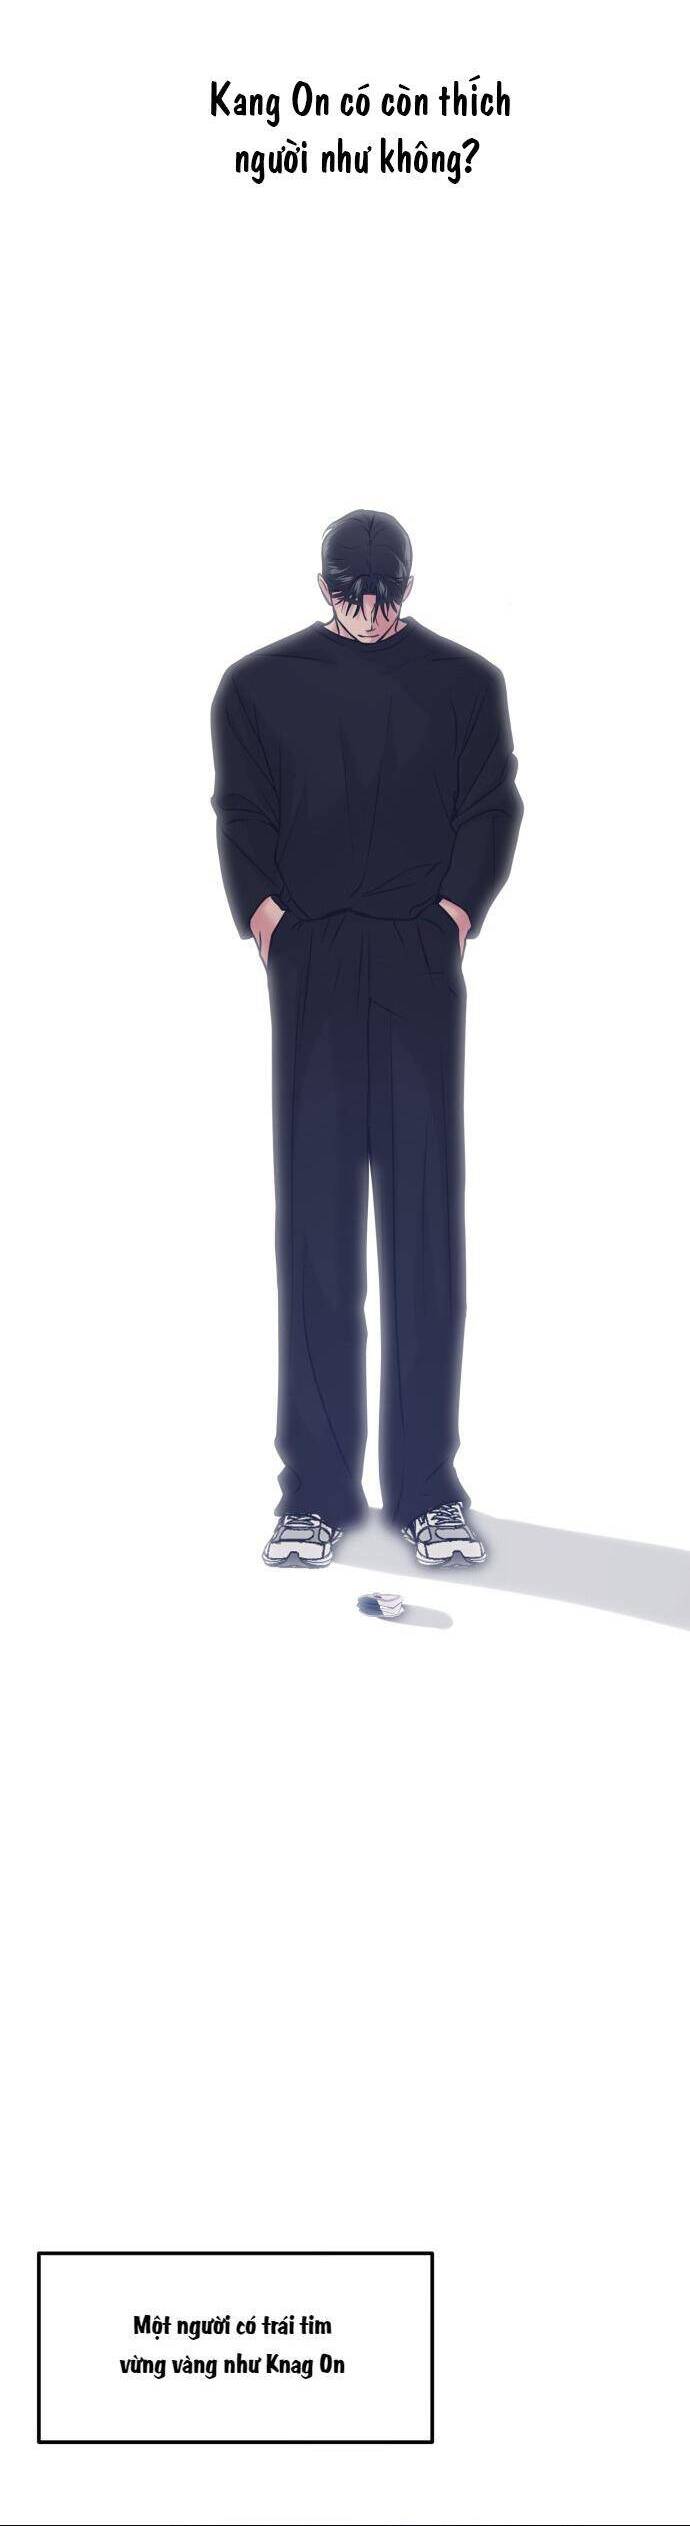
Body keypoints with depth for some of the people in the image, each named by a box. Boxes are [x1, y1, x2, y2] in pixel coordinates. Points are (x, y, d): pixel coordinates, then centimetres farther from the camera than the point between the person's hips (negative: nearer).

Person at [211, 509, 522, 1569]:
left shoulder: (465, 682, 11)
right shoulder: (258, 685, 11)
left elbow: (493, 808, 5)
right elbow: (241, 817, 7)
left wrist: (454, 913, -9)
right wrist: (268, 916, -8)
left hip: (421, 970, 0)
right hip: (312, 975, 0)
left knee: (426, 1225, -2)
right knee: (314, 1231, -1)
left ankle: (428, 1484, 5)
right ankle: (316, 1489, 4)